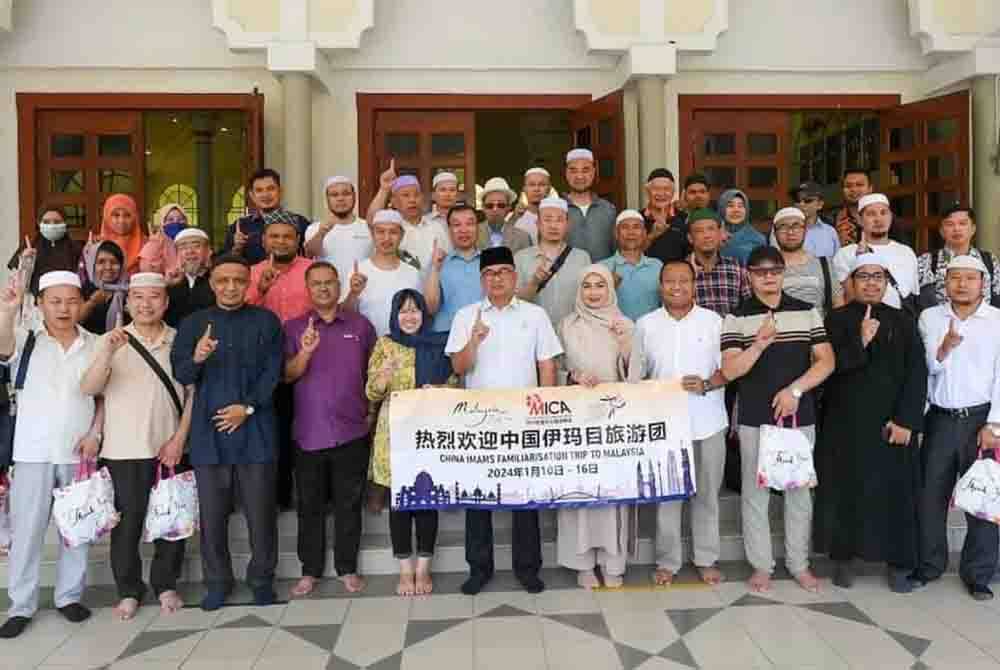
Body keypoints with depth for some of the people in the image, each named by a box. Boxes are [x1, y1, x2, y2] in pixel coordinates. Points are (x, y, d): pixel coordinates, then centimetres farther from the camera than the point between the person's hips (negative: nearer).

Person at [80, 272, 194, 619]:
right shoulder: (111, 342, 0)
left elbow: (193, 393, 3)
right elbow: (88, 389, -11)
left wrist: (179, 438, -5)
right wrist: (107, 352, -27)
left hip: (169, 448, 1)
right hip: (123, 450, -1)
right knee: (127, 524, 5)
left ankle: (165, 585, 24)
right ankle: (129, 591, 21)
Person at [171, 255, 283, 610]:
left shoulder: (266, 321, 5)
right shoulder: (193, 323, 9)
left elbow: (272, 373, 0)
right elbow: (180, 374, 0)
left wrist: (247, 407, -12)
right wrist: (196, 359, -22)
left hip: (255, 430, -1)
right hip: (209, 430, 2)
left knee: (261, 511, 4)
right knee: (212, 513, 8)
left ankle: (262, 579, 20)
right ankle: (217, 582, 23)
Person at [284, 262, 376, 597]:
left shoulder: (360, 325, 6)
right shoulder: (293, 327, 5)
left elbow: (373, 372, 12)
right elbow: (287, 376, -2)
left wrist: (372, 412, 5)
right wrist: (305, 352, -21)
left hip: (351, 431, 0)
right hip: (309, 432, 0)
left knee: (349, 503, 8)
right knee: (310, 505, 9)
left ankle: (347, 568, 21)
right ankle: (310, 570, 22)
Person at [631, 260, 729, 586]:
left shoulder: (713, 321, 1)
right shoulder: (646, 324, 4)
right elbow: (636, 377, 7)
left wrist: (706, 385, -16)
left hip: (707, 422, 0)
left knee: (707, 494, 10)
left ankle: (707, 559, 25)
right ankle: (667, 561, 19)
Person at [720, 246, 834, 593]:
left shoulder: (807, 312, 4)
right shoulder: (736, 318, -1)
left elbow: (826, 361, 1)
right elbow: (729, 370, -9)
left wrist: (794, 390, -12)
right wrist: (760, 344, -24)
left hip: (800, 415, 2)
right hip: (754, 418, -1)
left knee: (799, 489, 10)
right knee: (755, 491, 6)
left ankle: (798, 562, 25)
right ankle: (761, 564, 19)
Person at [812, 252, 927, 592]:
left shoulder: (903, 322, 7)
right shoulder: (836, 319, 2)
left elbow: (916, 374, 0)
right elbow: (828, 367, -8)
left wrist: (906, 420, -9)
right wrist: (860, 341, -21)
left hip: (891, 423, 1)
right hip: (845, 422, -1)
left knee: (895, 491, 4)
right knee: (846, 490, 4)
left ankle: (899, 563, 17)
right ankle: (843, 558, 17)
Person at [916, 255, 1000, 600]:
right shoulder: (930, 317, 5)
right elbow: (929, 367, -1)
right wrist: (944, 347, -22)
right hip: (940, 418, 2)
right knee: (930, 495, 6)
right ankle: (928, 564, 20)